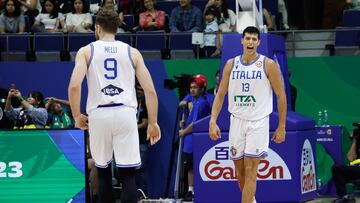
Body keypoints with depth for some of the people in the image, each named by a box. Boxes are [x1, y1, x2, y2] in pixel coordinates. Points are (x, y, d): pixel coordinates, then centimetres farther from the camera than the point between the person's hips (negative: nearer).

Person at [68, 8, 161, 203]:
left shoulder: (86, 51, 7)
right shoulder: (132, 52, 12)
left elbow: (74, 86, -8)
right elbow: (150, 90, 5)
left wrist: (77, 116, 5)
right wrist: (152, 123, 12)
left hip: (99, 114, 0)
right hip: (125, 113, 0)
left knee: (103, 171, 17)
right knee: (128, 174, -1)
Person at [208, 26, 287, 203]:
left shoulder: (268, 65, -4)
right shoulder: (231, 64, 6)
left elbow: (281, 95, 0)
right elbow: (220, 94, 8)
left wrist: (281, 127, -1)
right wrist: (213, 121, -3)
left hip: (258, 122, -4)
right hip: (237, 120, 4)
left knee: (250, 170, -12)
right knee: (240, 170, 10)